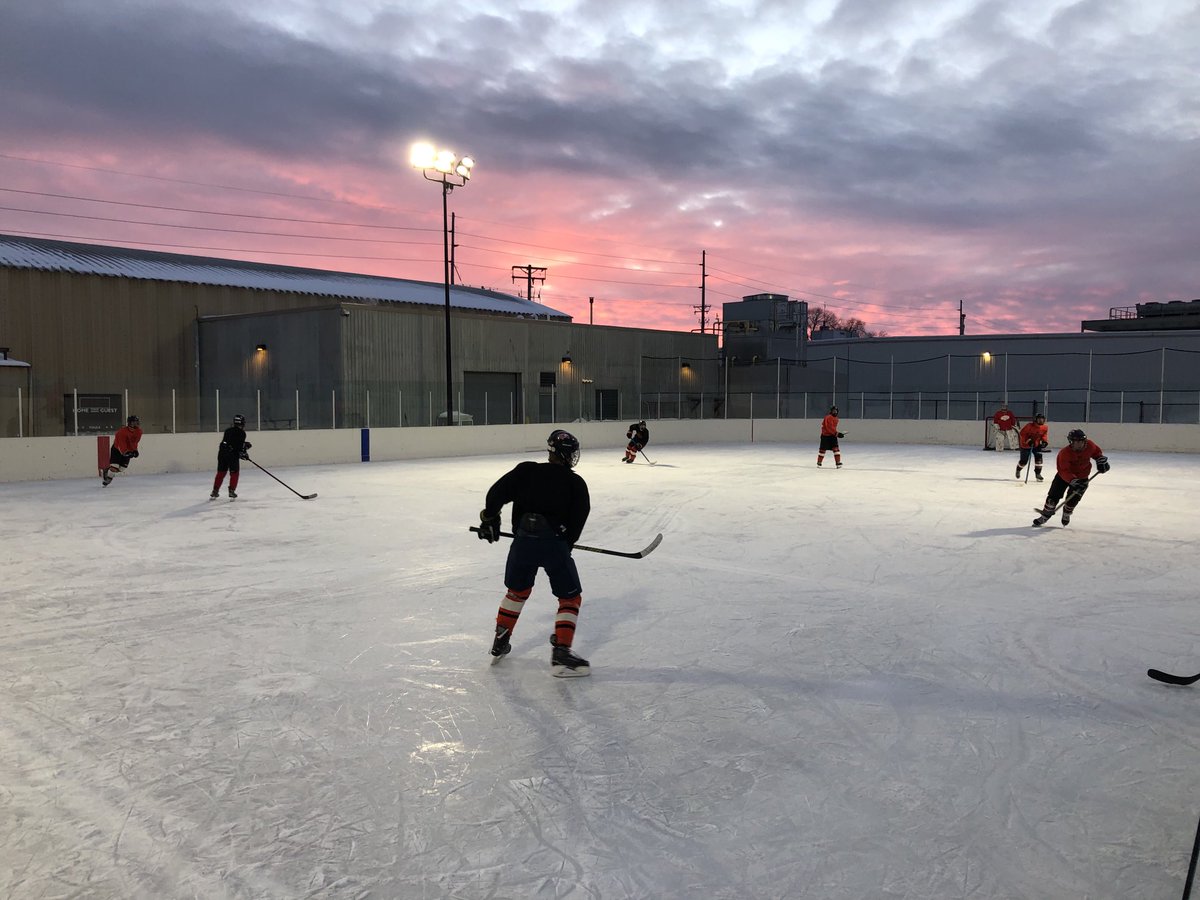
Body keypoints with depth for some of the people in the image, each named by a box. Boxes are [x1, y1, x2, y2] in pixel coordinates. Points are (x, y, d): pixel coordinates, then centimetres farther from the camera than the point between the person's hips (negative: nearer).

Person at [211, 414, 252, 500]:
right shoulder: (242, 433, -6)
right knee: (234, 473, 5)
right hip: (232, 455, -6)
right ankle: (231, 491, 1)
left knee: (221, 473, 14)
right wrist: (244, 453, 4)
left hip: (222, 453, 6)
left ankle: (214, 492, 15)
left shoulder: (228, 430, 16)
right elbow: (240, 447, -11)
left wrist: (244, 444, 24)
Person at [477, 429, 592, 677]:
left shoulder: (526, 471, 8)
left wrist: (490, 519, 16)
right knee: (570, 598, 11)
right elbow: (578, 520, 2)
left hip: (523, 541, 4)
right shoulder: (575, 483, 3)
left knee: (517, 590, 27)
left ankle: (500, 643, 33)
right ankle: (561, 653, 0)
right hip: (554, 543, -3)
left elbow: (497, 492, 2)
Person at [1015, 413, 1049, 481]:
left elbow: (1044, 435, 9)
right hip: (1026, 445, -4)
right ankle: (1018, 469, 34)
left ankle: (1038, 473, 1)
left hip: (1036, 444, 4)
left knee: (1038, 457, -13)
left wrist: (1044, 441, -9)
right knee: (1024, 460, 1)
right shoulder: (1029, 426, -24)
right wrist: (1028, 440, -27)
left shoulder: (1045, 427, -8)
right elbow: (1022, 433, -18)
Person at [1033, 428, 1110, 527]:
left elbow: (1097, 452, 7)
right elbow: (1064, 471, -32)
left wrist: (1102, 461, -5)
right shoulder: (1064, 453, -31)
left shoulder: (1090, 445, -18)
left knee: (1073, 498, -6)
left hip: (1082, 476, 2)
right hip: (1065, 475, -2)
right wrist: (1073, 481, -44)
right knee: (1054, 495, -5)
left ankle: (1066, 514, 26)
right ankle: (1045, 516, 12)